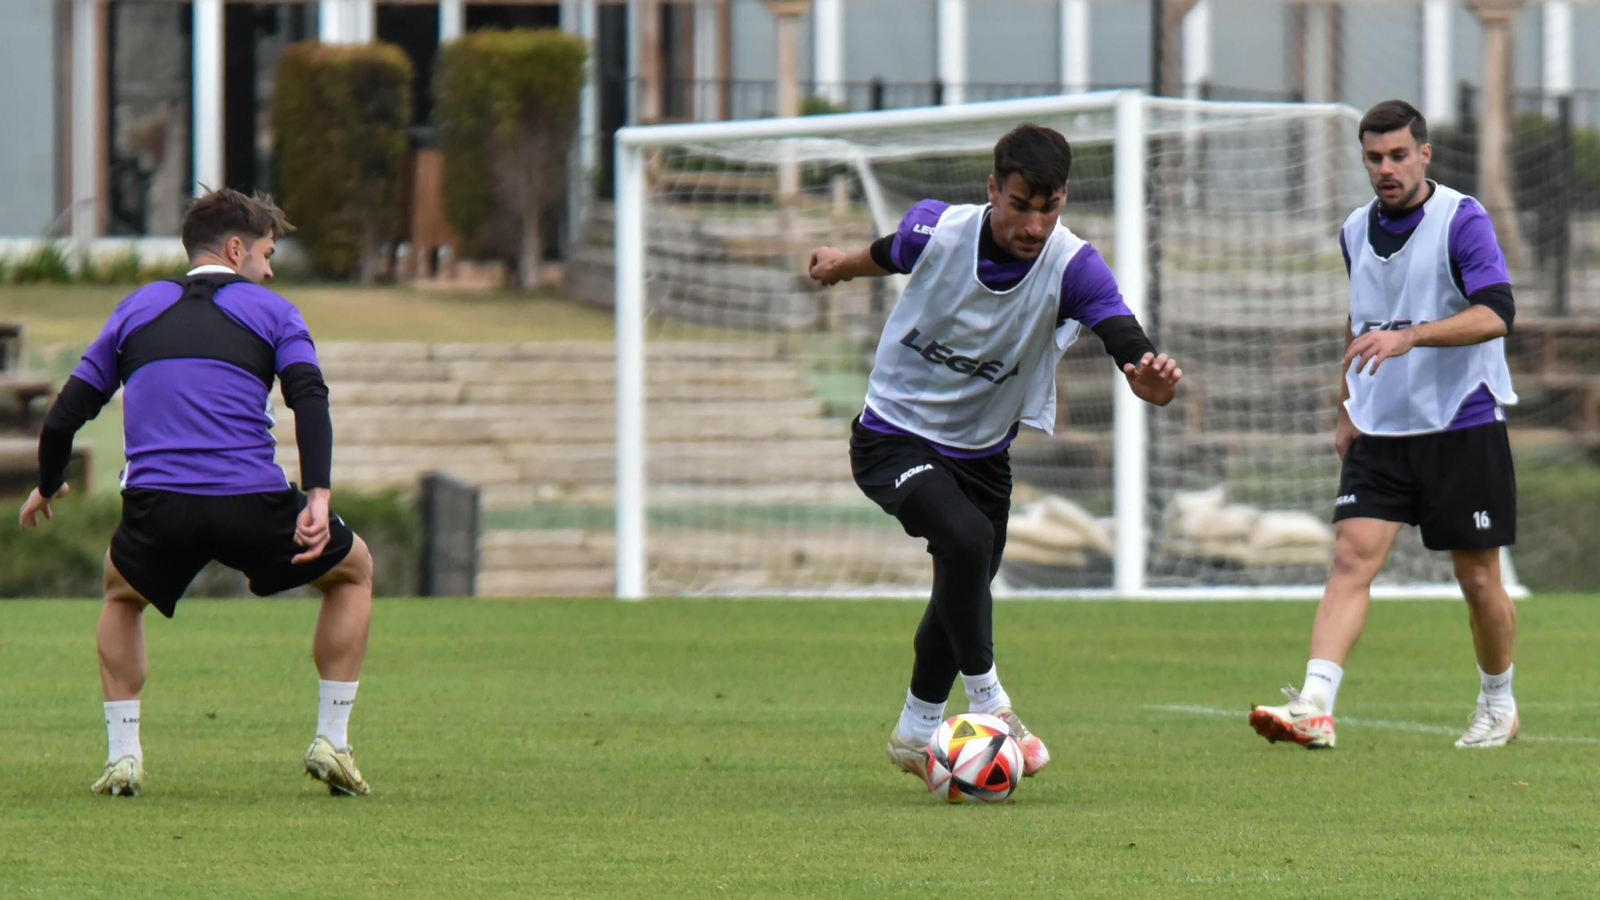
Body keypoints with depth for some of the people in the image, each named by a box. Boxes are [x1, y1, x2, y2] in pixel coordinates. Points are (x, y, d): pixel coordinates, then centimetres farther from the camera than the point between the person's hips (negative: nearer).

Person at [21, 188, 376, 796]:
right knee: (354, 570, 25)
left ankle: (123, 755, 19)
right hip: (252, 505, -2)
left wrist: (47, 489, 39)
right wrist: (318, 496, -16)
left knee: (122, 593, 35)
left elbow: (65, 416, 22)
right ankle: (331, 742, 17)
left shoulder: (138, 308, 21)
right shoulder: (270, 311, 13)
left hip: (156, 507, 2)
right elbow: (309, 398, -6)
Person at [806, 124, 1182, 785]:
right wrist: (846, 263, 26)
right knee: (966, 537, -29)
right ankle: (987, 701, -16)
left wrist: (1151, 377, -61)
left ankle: (917, 733, 40)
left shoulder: (1072, 266, -23)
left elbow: (1126, 342, -37)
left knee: (964, 593, 16)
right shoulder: (936, 230, -21)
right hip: (893, 437, -3)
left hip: (981, 450, 3)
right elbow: (893, 253, 5)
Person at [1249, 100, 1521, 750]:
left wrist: (1408, 336, -34)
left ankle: (1498, 704, 26)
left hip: (1462, 427, -4)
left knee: (1478, 578, 3)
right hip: (1379, 430, 4)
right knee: (1352, 557, -12)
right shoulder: (1356, 231, 10)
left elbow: (1495, 313, -23)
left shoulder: (1462, 220, -10)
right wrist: (1348, 409, 23)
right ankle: (1314, 708, -22)